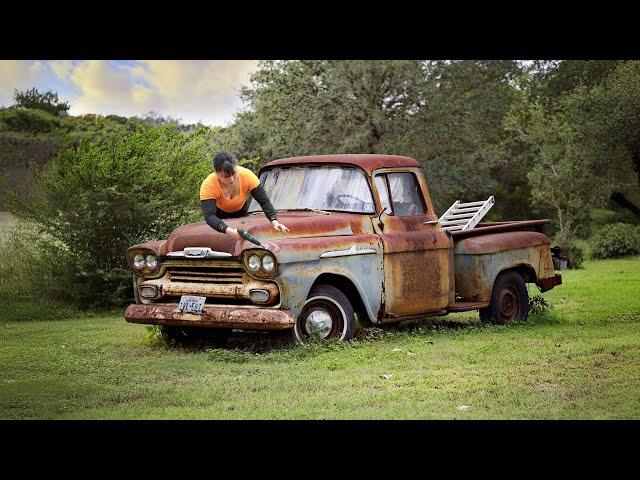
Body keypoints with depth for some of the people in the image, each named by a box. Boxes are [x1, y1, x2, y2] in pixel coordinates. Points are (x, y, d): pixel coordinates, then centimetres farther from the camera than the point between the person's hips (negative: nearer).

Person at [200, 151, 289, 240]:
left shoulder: (246, 175, -32)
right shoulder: (208, 185, -37)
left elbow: (264, 200, -30)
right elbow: (209, 216, -45)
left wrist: (274, 221, -46)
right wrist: (229, 231, -62)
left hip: (241, 212, 2)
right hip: (219, 217, -2)